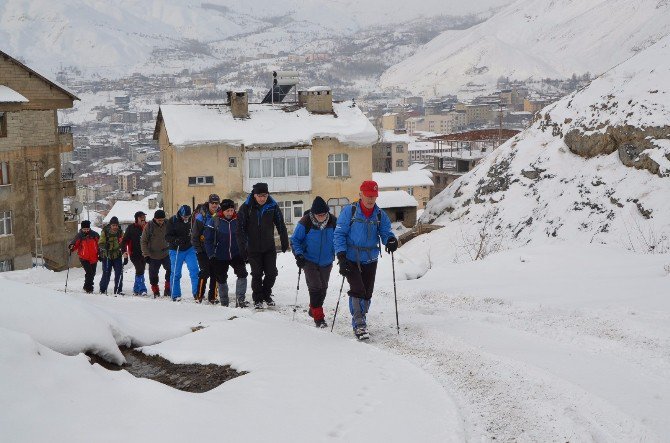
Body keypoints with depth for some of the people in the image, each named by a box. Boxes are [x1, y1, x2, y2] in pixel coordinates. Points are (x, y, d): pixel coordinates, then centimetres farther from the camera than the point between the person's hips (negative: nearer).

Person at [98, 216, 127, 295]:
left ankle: (118, 290, 7)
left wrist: (125, 256, 5)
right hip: (107, 256, -2)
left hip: (117, 256, 3)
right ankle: (103, 290, 14)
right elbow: (100, 243, -3)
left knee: (119, 273, -4)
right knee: (106, 274, -2)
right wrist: (104, 247, -23)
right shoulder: (105, 232, -3)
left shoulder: (120, 232, 5)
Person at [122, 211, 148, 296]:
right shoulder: (131, 228, -4)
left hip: (143, 253, 5)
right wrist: (124, 251, -16)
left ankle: (136, 289, 22)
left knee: (141, 271, 10)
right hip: (134, 253, -5)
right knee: (140, 270, -16)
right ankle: (142, 289, -16)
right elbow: (125, 240, -4)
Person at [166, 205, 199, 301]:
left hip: (189, 249, 2)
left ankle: (196, 293, -3)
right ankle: (175, 295, 13)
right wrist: (176, 240, -30)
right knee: (176, 273, 3)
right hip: (176, 250, -2)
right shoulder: (172, 221, -10)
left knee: (194, 270, -9)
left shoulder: (192, 220, -2)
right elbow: (168, 237, -12)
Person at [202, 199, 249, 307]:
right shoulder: (214, 221, -9)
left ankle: (240, 299, -10)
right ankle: (224, 302, 26)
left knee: (242, 274, -17)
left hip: (236, 255, 1)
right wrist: (211, 256, -11)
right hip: (220, 257, -1)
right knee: (221, 279, 10)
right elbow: (208, 240, -6)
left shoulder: (238, 220, -1)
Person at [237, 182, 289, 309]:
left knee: (271, 273, 4)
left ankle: (266, 294, 26)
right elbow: (241, 229, -8)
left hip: (269, 247, 2)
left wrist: (285, 242, 7)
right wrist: (243, 248, -12)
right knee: (257, 275, 2)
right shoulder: (246, 208, -10)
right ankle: (257, 299, 16)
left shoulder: (272, 206, -3)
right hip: (253, 249, -2)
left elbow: (281, 225, 6)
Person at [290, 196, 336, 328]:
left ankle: (314, 309, 37)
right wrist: (298, 255, -18)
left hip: (326, 262, 4)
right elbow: (295, 240, -7)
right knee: (315, 287, -14)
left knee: (323, 288, 14)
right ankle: (318, 317, -8)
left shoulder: (333, 222, -10)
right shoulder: (305, 222, -19)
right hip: (309, 261, -4)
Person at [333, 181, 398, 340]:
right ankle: (359, 323, -12)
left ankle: (359, 321, 27)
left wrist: (391, 240, -26)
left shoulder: (380, 215, 4)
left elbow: (386, 232, -1)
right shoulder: (349, 211, -6)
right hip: (351, 260, -4)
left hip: (370, 261, 4)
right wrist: (341, 255, -16)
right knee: (357, 290, -17)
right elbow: (339, 234, -6)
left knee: (367, 294, 9)